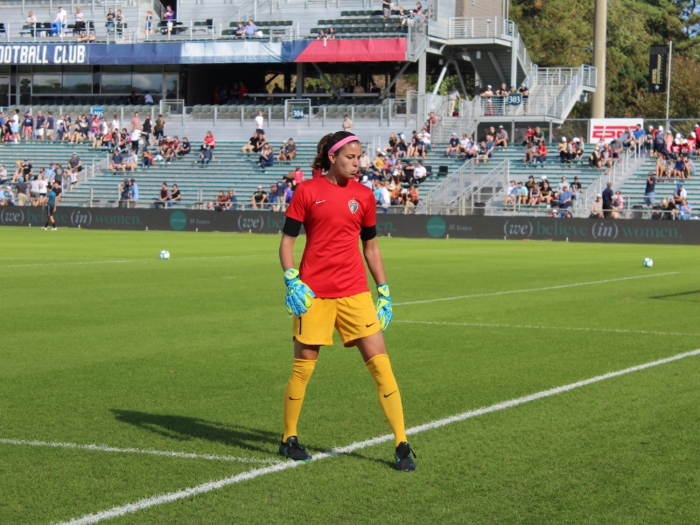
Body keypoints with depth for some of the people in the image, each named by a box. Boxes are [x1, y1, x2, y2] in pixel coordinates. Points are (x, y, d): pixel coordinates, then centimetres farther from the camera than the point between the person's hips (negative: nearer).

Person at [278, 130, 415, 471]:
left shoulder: (363, 196, 9)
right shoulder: (307, 191, 0)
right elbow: (287, 240, 2)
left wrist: (384, 292, 14)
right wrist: (291, 280, -11)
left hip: (354, 293, 3)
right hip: (313, 294, -3)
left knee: (380, 363, -5)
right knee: (303, 367, 2)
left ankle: (401, 445, -2)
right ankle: (288, 439, 23)